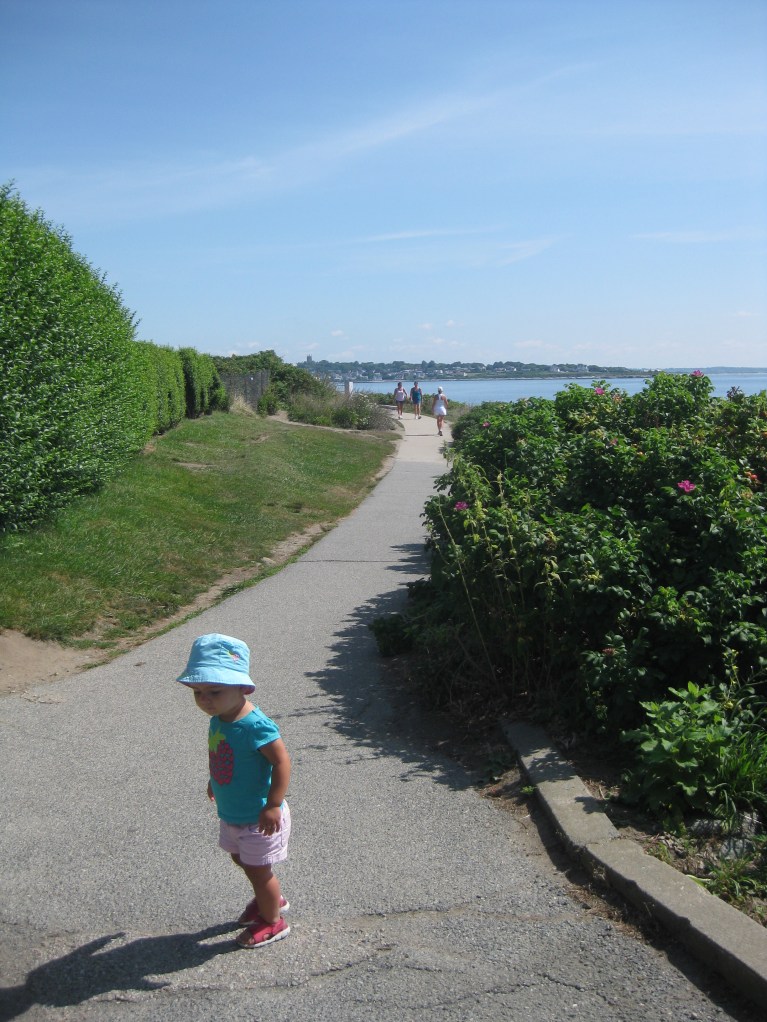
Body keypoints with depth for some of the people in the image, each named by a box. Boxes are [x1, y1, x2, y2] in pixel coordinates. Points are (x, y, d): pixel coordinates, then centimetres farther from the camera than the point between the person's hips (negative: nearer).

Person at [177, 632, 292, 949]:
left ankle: (272, 922, 35)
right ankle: (270, 898, 52)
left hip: (258, 818, -8)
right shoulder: (218, 719, -7)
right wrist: (215, 781, 20)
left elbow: (281, 761, -30)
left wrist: (273, 805, -30)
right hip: (231, 813, 9)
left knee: (257, 870, 11)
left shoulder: (255, 726, -33)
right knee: (241, 859, 27)